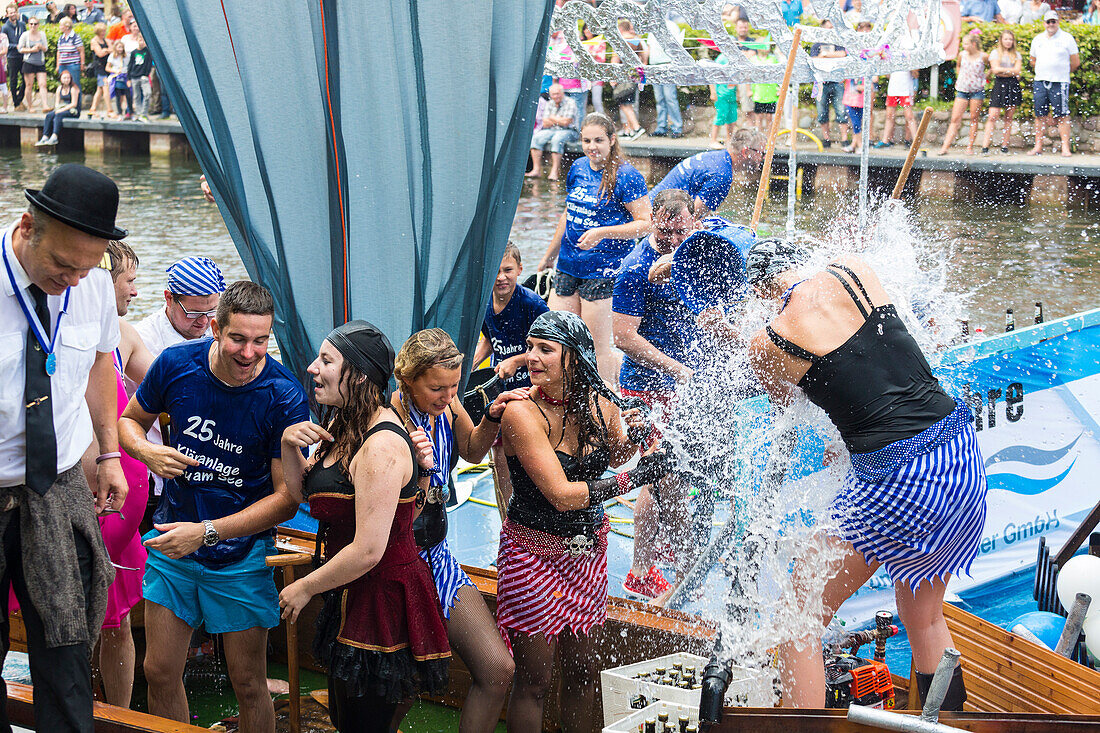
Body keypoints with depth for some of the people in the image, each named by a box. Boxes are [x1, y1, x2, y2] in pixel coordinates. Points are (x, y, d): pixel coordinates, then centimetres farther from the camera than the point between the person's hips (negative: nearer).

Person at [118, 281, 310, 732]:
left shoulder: (284, 397, -17)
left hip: (241, 554, -3)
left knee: (248, 683, 3)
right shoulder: (177, 365, -9)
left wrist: (207, 532, -23)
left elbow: (287, 499, -15)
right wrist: (147, 451, -14)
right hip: (172, 539, 3)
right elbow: (129, 420, 10)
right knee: (160, 672, 9)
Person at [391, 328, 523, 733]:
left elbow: (472, 452, 20)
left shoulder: (446, 404, -3)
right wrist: (421, 470, -40)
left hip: (437, 556, 7)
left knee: (497, 670, 1)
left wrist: (491, 418, 1)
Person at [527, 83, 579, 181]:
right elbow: (545, 124, 5)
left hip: (568, 131, -6)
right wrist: (559, 121, -8)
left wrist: (552, 118, -1)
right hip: (551, 131, 6)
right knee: (535, 138, -19)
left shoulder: (570, 103, -6)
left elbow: (566, 122, -15)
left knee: (557, 139, -37)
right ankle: (536, 169, -24)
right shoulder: (549, 104, 12)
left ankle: (555, 171, -38)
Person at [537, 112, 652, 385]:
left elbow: (644, 223, -13)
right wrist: (550, 255, 29)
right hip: (569, 267, 7)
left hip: (604, 271, -7)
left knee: (597, 347, -5)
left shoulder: (626, 176, -10)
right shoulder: (578, 169, 10)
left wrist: (602, 232, -23)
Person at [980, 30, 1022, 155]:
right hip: (999, 86, -3)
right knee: (992, 117, -11)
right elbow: (995, 69, -6)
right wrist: (1011, 70, -4)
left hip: (1013, 86, 3)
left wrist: (1002, 70, -7)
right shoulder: (995, 53, 7)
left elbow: (1017, 71, 0)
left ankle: (1004, 146, 7)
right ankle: (985, 147, -15)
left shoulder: (1016, 54, 13)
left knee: (1009, 117, 3)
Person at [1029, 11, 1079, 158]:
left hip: (1060, 83, -4)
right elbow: (1033, 61, 23)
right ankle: (1038, 146, 11)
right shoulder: (1037, 39, 13)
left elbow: (1076, 62, 4)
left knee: (1062, 115, -6)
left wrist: (1063, 73, 12)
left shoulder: (1067, 38, 0)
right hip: (1040, 82, 4)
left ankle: (1065, 147, -6)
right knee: (1040, 115, 5)